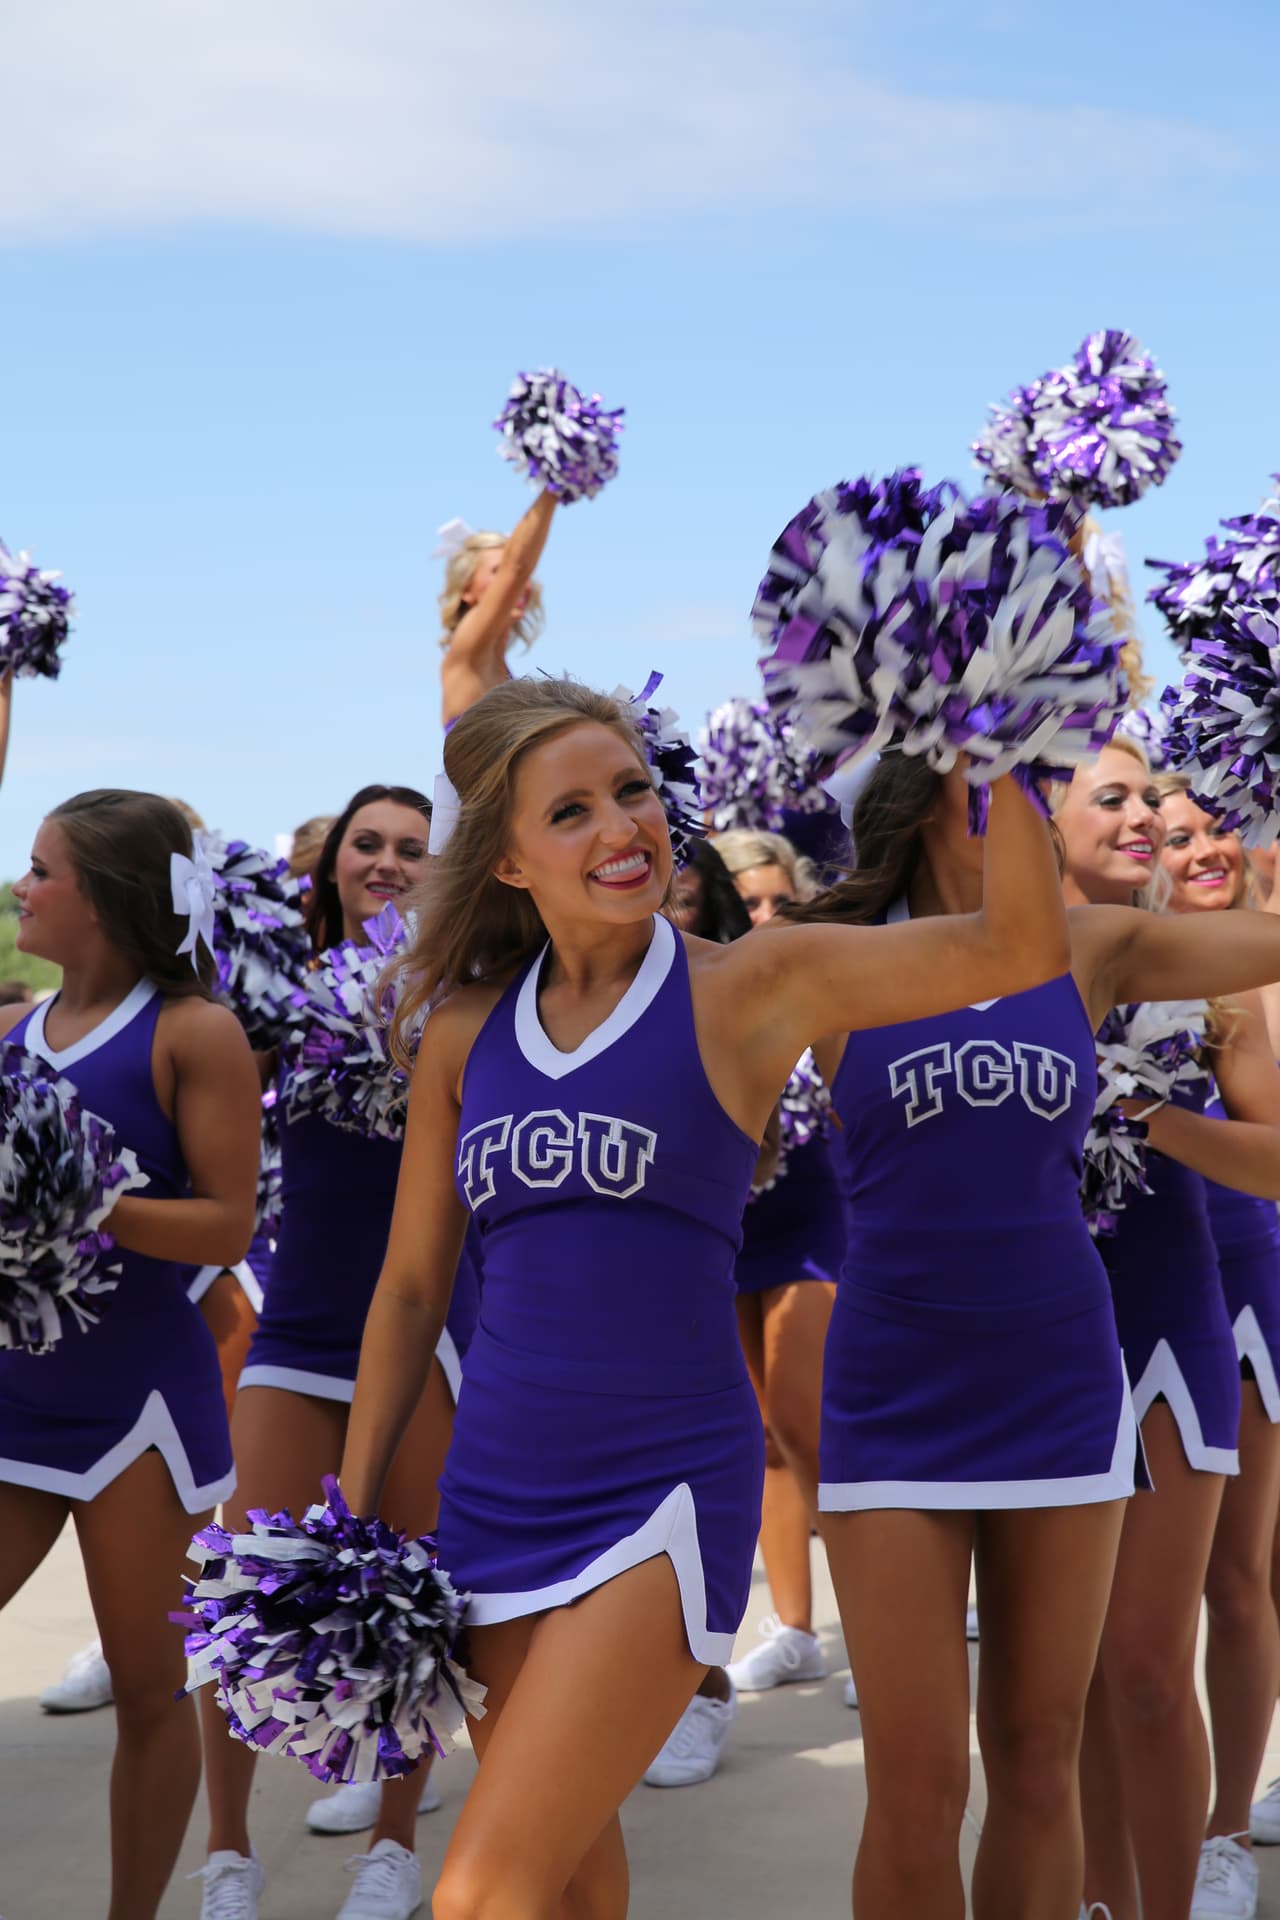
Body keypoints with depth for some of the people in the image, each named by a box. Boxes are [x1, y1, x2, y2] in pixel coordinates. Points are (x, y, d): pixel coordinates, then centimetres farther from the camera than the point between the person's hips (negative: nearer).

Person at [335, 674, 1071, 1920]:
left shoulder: (745, 992, -5)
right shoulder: (465, 1034, 6)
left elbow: (1021, 948, -16)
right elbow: (411, 1284, 13)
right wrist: (352, 1513, 12)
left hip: (665, 1491, -4)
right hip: (494, 1491, 5)